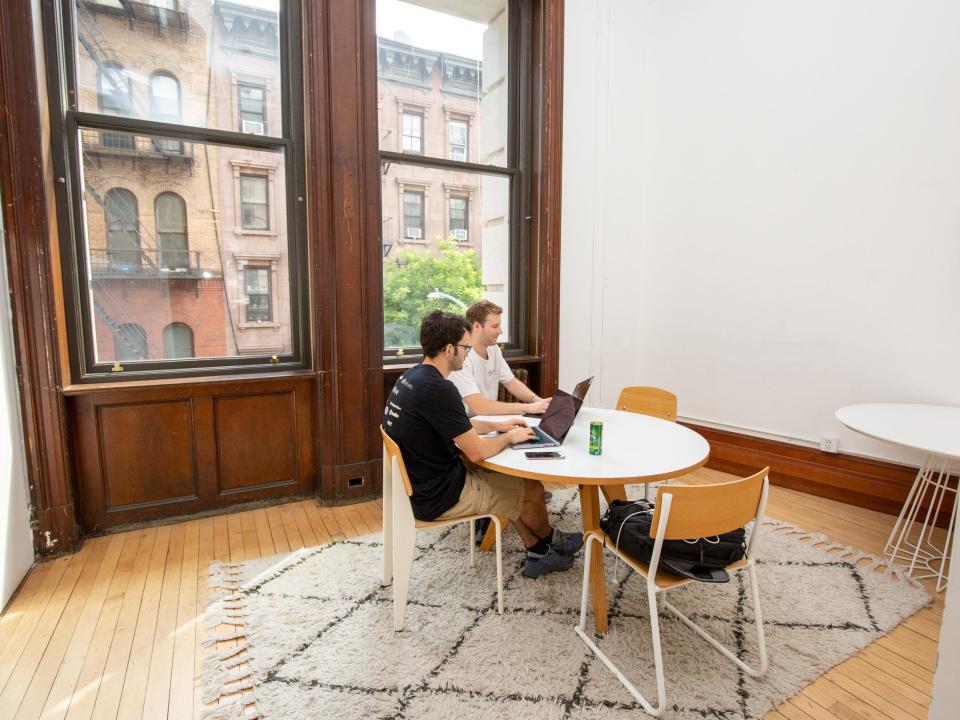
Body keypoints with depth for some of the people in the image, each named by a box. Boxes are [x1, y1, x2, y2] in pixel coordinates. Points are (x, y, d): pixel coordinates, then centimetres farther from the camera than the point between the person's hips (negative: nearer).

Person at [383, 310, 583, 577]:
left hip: (421, 483, 9)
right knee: (531, 488, 7)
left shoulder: (413, 376, 2)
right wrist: (509, 437, -5)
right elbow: (476, 452, -23)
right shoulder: (438, 389, -29)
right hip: (439, 496, -9)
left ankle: (537, 555, 30)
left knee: (512, 479, 20)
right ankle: (550, 540, 37)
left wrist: (497, 426, 11)